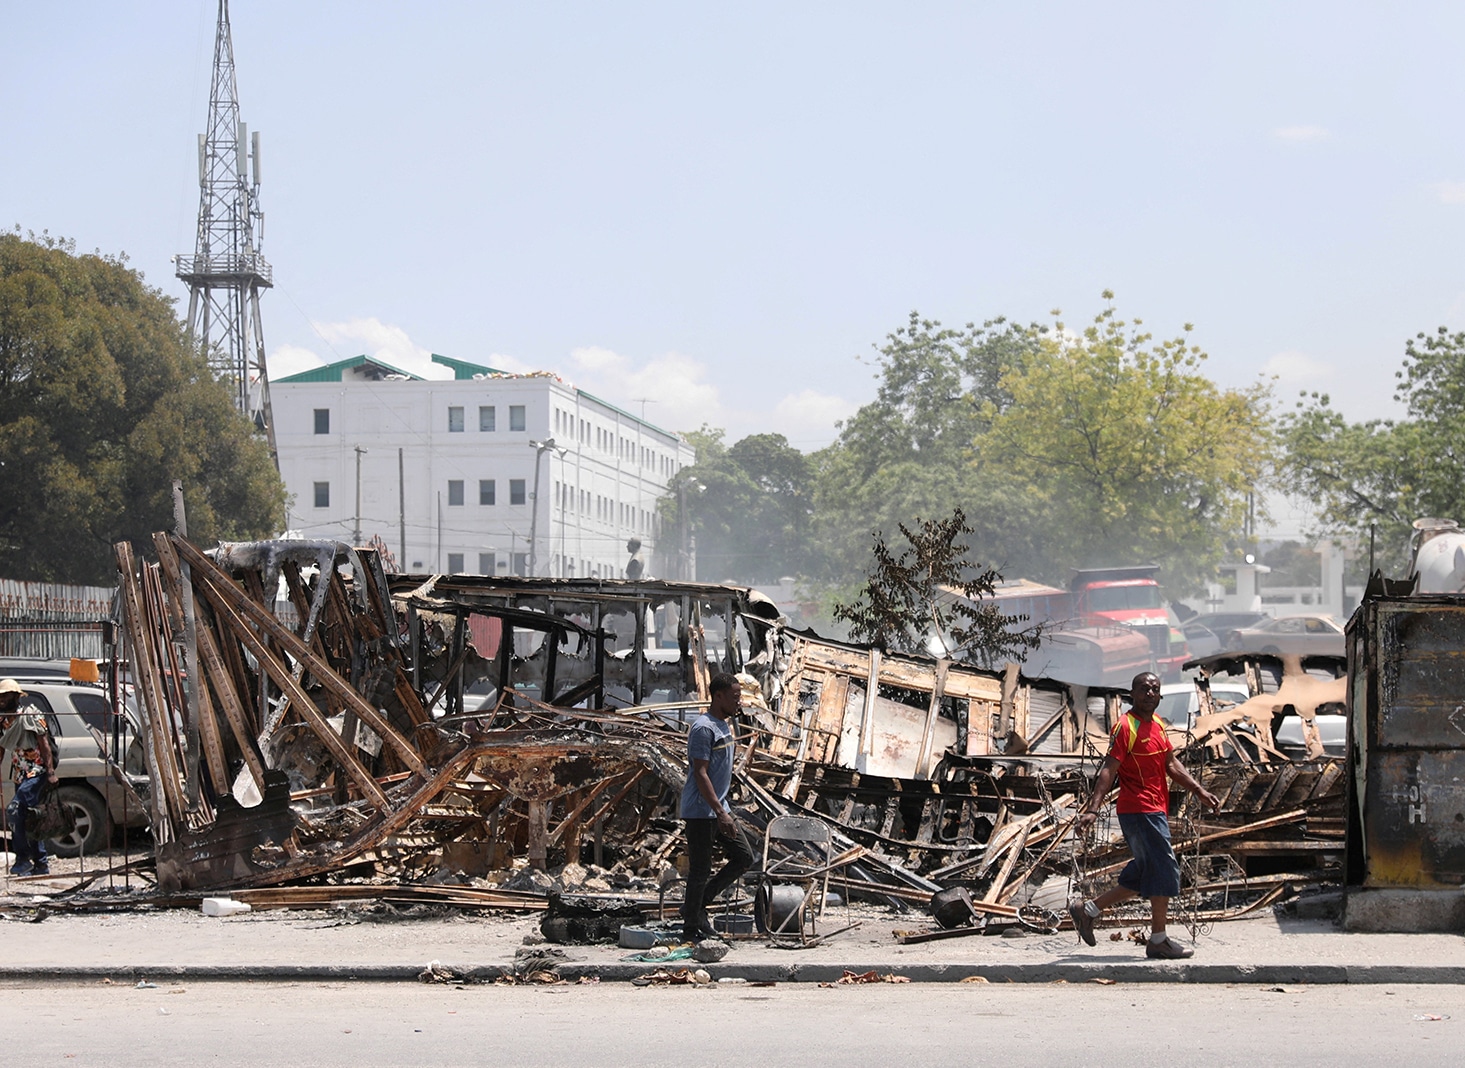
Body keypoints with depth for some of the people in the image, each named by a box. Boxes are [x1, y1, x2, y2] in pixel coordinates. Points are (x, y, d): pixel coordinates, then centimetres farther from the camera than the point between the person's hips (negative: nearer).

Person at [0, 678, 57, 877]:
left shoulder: (30, 714, -9)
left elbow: (44, 742, -12)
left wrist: (50, 771, -19)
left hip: (36, 772, -8)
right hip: (20, 775, 8)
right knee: (28, 820, 8)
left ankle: (23, 858, -16)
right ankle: (41, 864, 14)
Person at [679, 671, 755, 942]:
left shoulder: (724, 726, 13)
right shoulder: (704, 729, -17)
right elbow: (700, 774, -22)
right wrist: (720, 813, -25)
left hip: (720, 809, 10)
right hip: (701, 812, -10)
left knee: (744, 857, 8)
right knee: (700, 869, -3)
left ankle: (697, 905, 16)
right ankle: (691, 928, 6)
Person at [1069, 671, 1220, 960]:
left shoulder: (1157, 725, 14)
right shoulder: (1126, 727, -13)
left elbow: (1172, 765, 22)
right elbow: (1109, 770, -19)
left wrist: (1198, 790, 13)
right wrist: (1093, 809, -27)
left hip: (1155, 811, 9)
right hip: (1140, 811, -9)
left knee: (1142, 876, 13)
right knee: (1165, 871, -6)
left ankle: (1088, 910, 22)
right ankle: (1159, 941, 3)